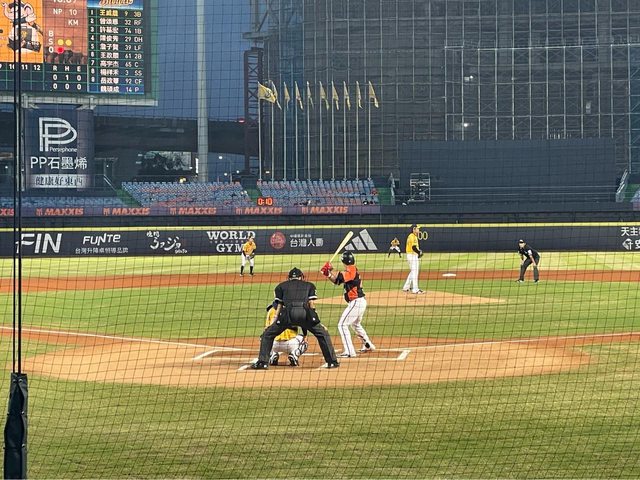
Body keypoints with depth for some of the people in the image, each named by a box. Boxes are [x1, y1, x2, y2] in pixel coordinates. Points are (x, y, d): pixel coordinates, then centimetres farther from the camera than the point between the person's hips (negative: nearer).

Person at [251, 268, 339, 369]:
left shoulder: (281, 286, 28)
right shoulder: (309, 285, 29)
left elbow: (279, 306, 20)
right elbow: (311, 304, 18)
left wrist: (274, 321, 19)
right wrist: (317, 322, 18)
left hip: (287, 314, 0)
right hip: (304, 313, 0)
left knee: (267, 334, 17)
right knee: (322, 334, 19)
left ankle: (263, 362, 6)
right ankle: (332, 361, 13)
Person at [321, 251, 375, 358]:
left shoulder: (352, 271, -16)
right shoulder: (353, 271, 12)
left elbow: (339, 278, -28)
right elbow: (337, 280, 10)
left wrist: (330, 271, -17)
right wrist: (328, 274, -4)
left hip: (356, 302, -10)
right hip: (360, 301, 10)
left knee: (342, 324, -10)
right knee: (356, 324, 30)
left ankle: (349, 351, -14)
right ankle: (368, 345, 44)